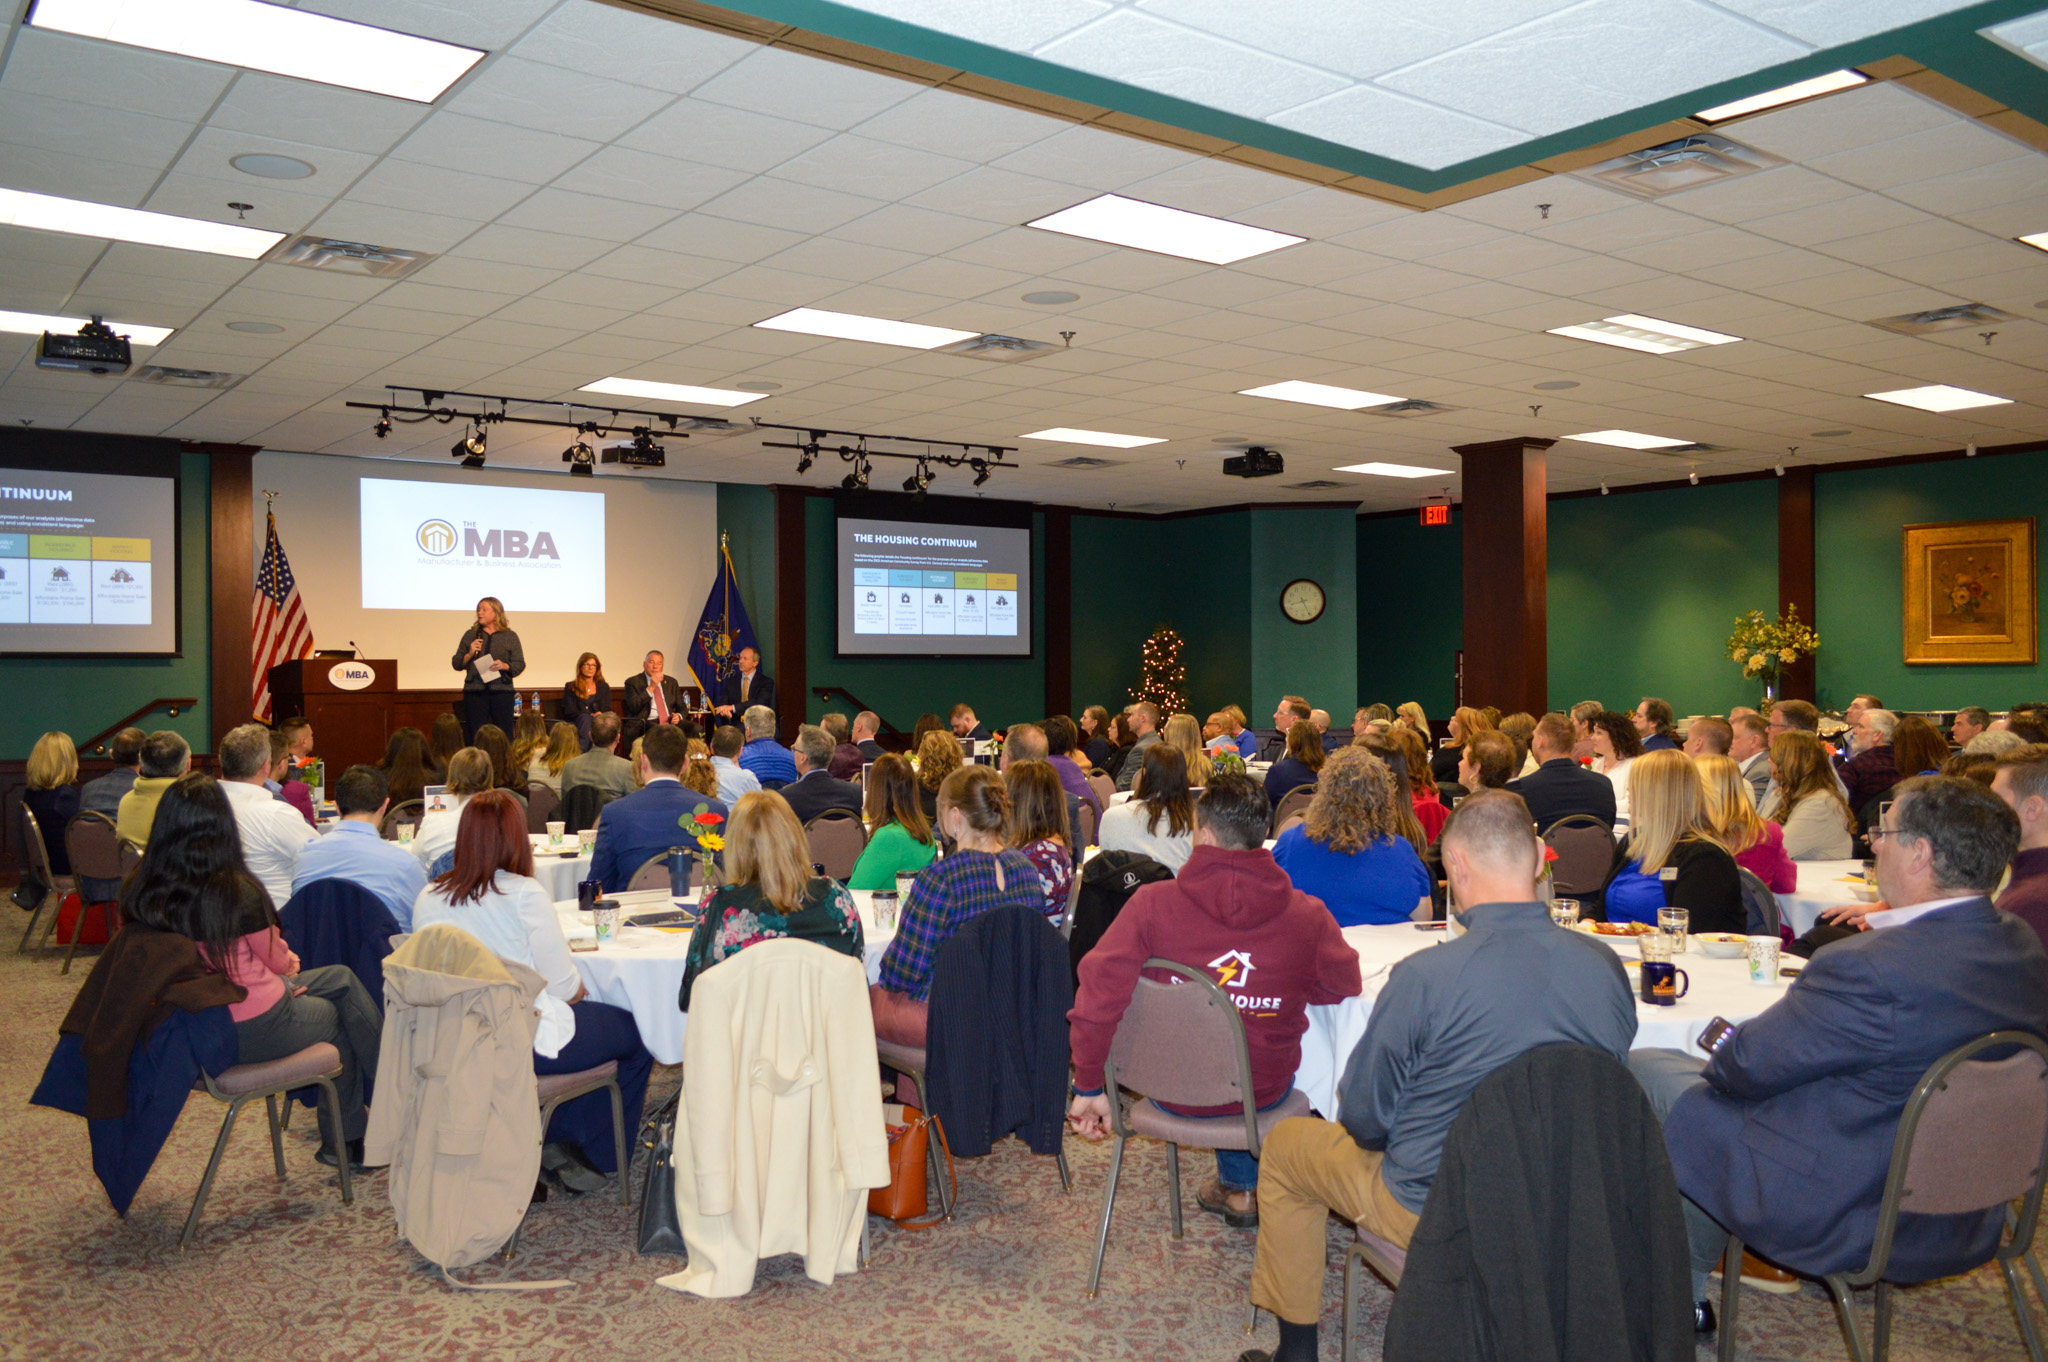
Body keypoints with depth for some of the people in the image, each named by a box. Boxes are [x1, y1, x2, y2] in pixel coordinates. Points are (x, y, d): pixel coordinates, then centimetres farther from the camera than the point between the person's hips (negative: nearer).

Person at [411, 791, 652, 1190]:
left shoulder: (428, 898, 1)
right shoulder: (523, 893, -16)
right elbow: (563, 985, -16)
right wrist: (577, 988, 8)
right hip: (526, 1042, -7)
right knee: (637, 1035, 14)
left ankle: (554, 1144, 27)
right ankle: (592, 1153, 21)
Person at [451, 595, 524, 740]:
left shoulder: (510, 637, 9)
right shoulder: (470, 635, 13)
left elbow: (520, 665, 4)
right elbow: (456, 664, 12)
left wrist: (505, 666, -14)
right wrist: (469, 654, -6)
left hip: (502, 691, -1)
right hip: (475, 692, 1)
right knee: (476, 737, -1)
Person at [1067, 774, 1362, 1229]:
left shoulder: (1152, 903, -18)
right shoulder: (1305, 915, -15)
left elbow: (1099, 991, -19)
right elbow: (1345, 983, 2)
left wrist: (1088, 1088, -7)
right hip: (1263, 1092, 0)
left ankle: (1235, 1186, 49)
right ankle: (1243, 1189, 48)